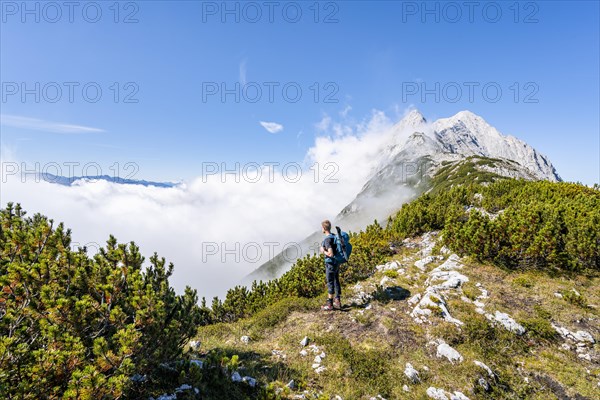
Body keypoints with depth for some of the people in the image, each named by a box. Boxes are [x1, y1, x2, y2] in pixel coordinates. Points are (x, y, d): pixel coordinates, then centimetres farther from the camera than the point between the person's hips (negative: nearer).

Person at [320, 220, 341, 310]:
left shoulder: (327, 239, -21)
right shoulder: (334, 236, 6)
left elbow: (331, 254, -28)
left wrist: (323, 252, -12)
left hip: (330, 264, -9)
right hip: (337, 263, 9)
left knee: (330, 283, 0)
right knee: (336, 282, 15)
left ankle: (330, 304, 10)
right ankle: (337, 301, 24)